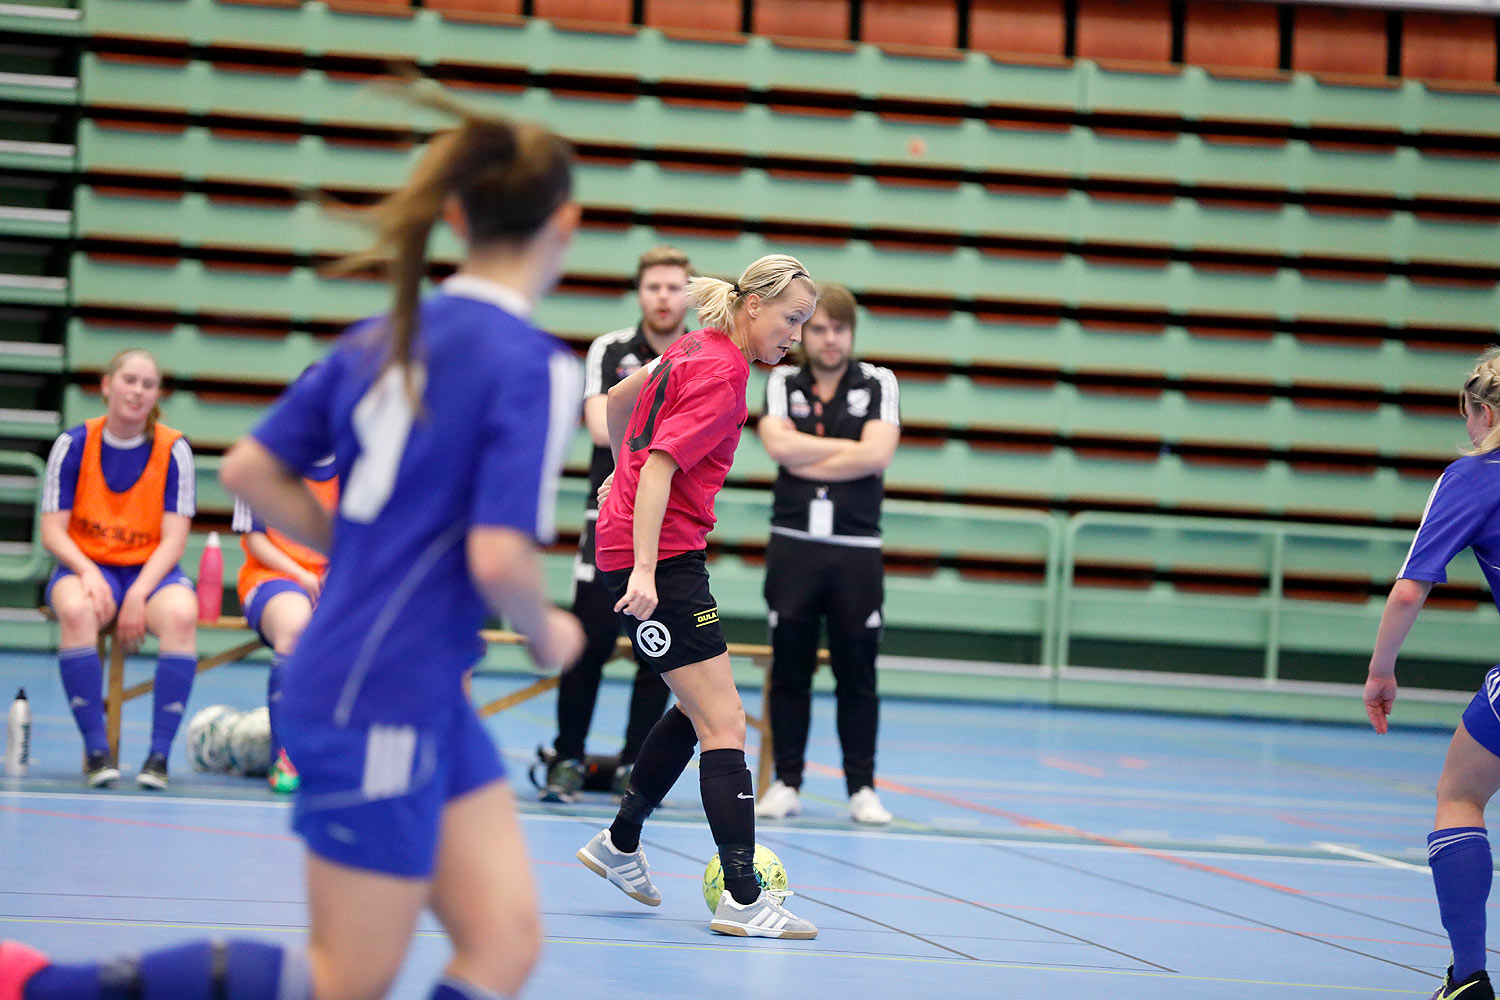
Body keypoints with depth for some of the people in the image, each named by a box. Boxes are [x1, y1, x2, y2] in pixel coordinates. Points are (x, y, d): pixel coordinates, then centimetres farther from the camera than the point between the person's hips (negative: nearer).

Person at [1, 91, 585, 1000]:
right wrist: (548, 634, -3)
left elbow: (248, 470, 9)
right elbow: (500, 557, -23)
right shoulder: (535, 368, -16)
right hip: (379, 706, -9)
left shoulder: (385, 337, 8)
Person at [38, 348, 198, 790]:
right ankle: (96, 750, -29)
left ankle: (159, 753, -28)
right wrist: (87, 573, -22)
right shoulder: (74, 444, -3)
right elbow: (53, 530, -3)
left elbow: (173, 539, -6)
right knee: (76, 609, -37)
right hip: (86, 566, 0)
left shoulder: (174, 449, -3)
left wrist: (139, 593, -20)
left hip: (152, 571, 0)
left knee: (181, 613, -34)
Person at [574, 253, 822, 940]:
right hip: (659, 553, -10)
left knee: (698, 709, 20)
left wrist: (623, 471, 42)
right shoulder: (722, 374, -16)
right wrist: (644, 570, -30)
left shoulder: (695, 351, 12)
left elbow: (618, 398, 28)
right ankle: (742, 898, -14)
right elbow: (659, 467, -24)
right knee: (724, 723, -11)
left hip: (628, 540, 10)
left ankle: (620, 845, 30)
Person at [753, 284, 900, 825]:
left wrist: (806, 461, -6)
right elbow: (778, 444, -9)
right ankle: (786, 782, 10)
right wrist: (848, 448, -6)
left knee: (857, 674, 1)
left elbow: (877, 455, -9)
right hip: (793, 545, 1)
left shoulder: (879, 384, 5)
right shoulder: (783, 383, 9)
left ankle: (862, 788, 6)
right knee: (790, 669, 3)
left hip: (856, 551, -1)